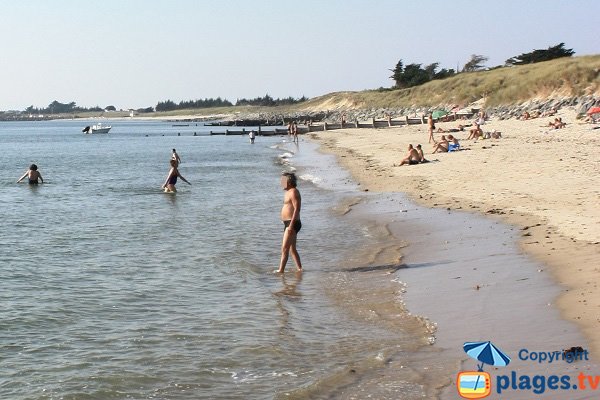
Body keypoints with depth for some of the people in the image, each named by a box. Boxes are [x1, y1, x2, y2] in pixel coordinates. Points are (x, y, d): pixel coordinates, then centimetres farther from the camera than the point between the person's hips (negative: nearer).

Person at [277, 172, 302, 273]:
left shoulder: (293, 192, -15)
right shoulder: (289, 192, 17)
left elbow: (297, 209, -23)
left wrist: (291, 225, -27)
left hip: (292, 223, -11)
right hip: (289, 223, 11)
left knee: (285, 248, -13)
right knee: (292, 249, 15)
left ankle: (281, 270, -15)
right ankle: (299, 269, 20)